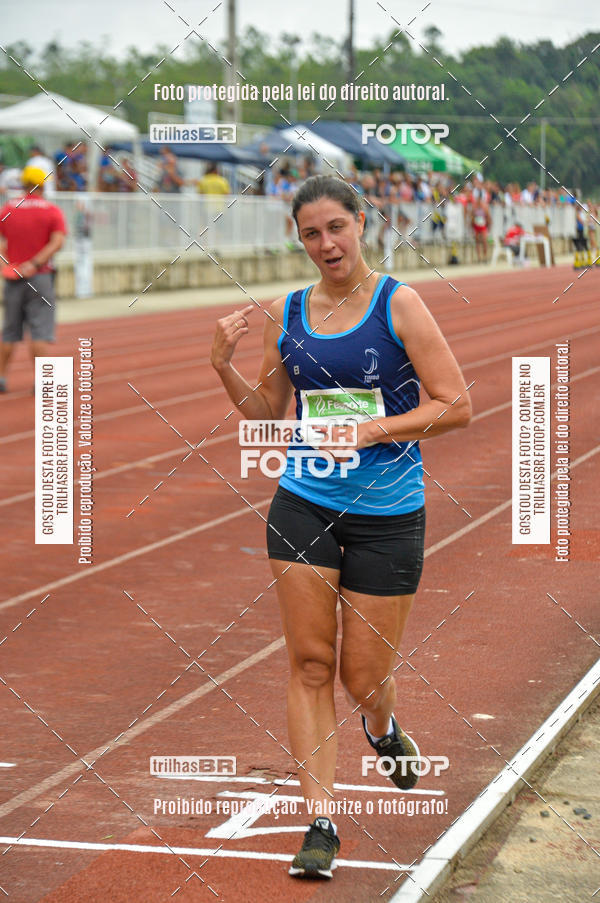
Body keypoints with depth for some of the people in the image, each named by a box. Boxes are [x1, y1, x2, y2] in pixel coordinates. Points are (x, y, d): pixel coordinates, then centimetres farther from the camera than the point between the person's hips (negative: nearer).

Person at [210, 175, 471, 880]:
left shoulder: (398, 305, -6)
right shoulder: (285, 314, 6)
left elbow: (456, 405, -9)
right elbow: (268, 414, 16)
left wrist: (372, 430, -18)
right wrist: (224, 368, -1)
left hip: (386, 515, -3)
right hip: (303, 505, 3)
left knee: (364, 676, 3)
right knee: (309, 664, -3)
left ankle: (382, 728, 40)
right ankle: (321, 822, 5)